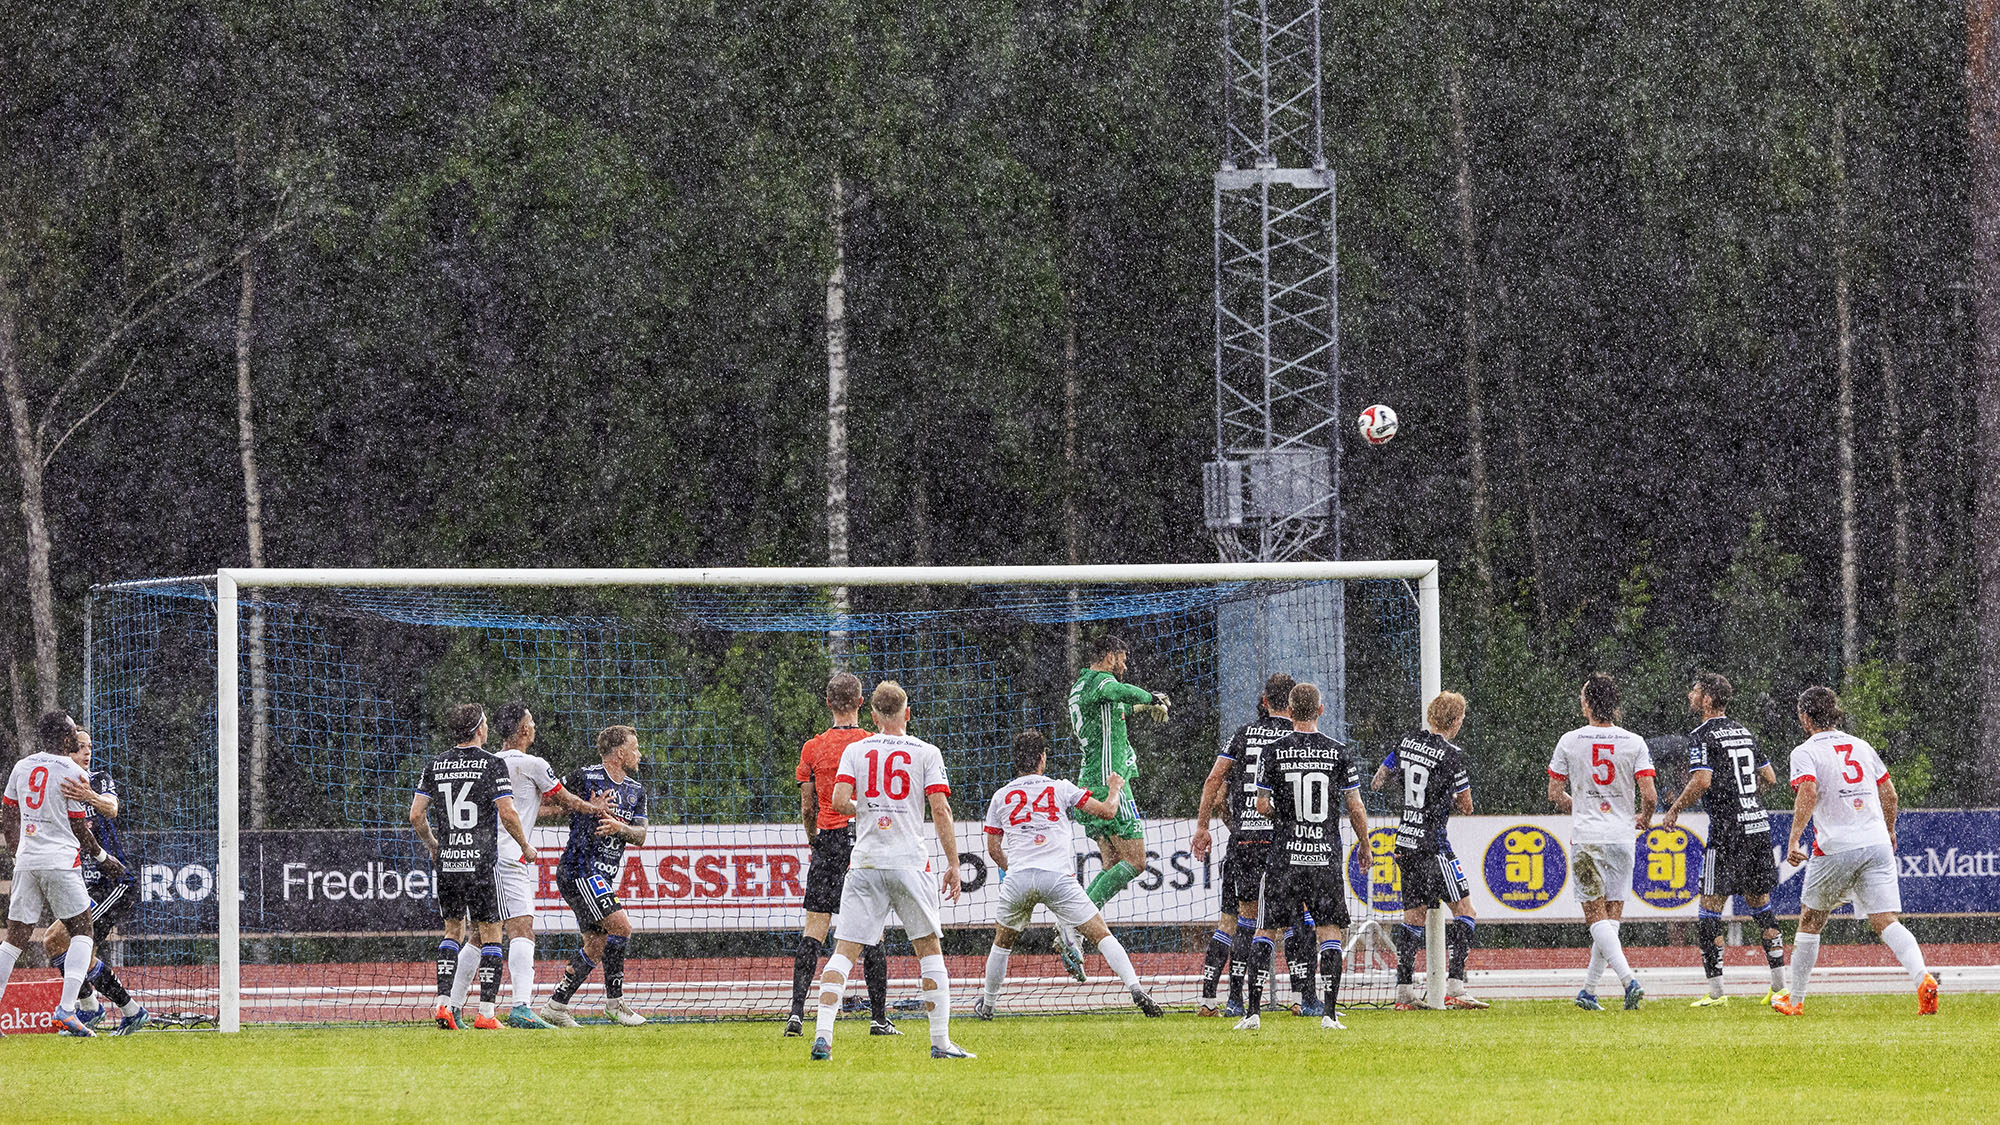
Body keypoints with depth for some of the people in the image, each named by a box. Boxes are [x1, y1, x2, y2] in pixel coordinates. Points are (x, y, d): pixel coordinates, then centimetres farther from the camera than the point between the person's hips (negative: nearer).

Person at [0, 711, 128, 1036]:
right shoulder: (73, 773, -6)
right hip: (61, 862, -5)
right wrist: (103, 858, 10)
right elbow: (79, 827, -3)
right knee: (82, 933, 2)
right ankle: (66, 1008, -13)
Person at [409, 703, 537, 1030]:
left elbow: (416, 814, 5)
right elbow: (508, 814, -13)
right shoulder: (492, 765, -7)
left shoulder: (436, 765, 6)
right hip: (481, 862, -4)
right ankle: (486, 1012, -2)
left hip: (447, 860, 4)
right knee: (490, 935, 3)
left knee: (453, 930, 17)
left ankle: (443, 1003, 3)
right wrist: (525, 846, 3)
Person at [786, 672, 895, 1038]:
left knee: (813, 929, 1)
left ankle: (797, 1011, -11)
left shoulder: (812, 748, 3)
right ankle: (879, 1018, 3)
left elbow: (807, 809, 6)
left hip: (828, 842, 1)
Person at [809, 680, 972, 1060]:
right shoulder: (926, 753, 2)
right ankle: (941, 1041, 8)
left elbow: (839, 801, -5)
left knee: (845, 950, 0)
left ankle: (822, 1035, -14)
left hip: (865, 863, 1)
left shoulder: (855, 750, 6)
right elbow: (940, 809, -5)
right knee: (929, 947, 10)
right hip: (910, 863, -1)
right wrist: (953, 864, -1)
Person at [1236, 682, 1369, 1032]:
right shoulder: (1339, 752, -2)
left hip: (1285, 858, 0)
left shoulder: (1274, 752, -3)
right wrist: (1365, 845, 16)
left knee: (1266, 929, 9)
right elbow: (1356, 809, 0)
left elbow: (1262, 805, 0)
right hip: (1326, 858, 0)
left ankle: (1252, 1010, 2)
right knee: (1330, 931, 7)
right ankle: (1329, 1013, -3)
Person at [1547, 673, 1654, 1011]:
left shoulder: (1569, 742, -2)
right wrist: (1644, 818, 14)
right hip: (1622, 836, 2)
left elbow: (1555, 794, 4)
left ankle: (1628, 979, -22)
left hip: (1586, 838, -2)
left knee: (1597, 917, -3)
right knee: (1611, 917, 11)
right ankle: (1589, 991, 14)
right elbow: (1649, 796, -8)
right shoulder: (1634, 743, -1)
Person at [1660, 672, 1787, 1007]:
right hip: (1759, 825, 7)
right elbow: (1769, 777, 20)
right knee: (1760, 906, 15)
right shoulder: (1744, 732, 15)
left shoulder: (1702, 735, -7)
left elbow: (1702, 780, -19)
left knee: (1709, 911, -2)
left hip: (1728, 831, -7)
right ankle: (1780, 986, 13)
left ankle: (1716, 991, -6)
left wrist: (1675, 810, -7)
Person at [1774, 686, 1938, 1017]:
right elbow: (1889, 794, 20)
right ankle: (1923, 979, -29)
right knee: (1887, 922, -4)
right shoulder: (1861, 746, 16)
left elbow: (1808, 793, -18)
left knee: (1810, 920, 14)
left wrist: (1793, 841, -19)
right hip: (1876, 844, 4)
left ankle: (1795, 1000, 21)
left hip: (1835, 849, -4)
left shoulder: (1805, 752, -1)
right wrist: (1889, 831, 37)